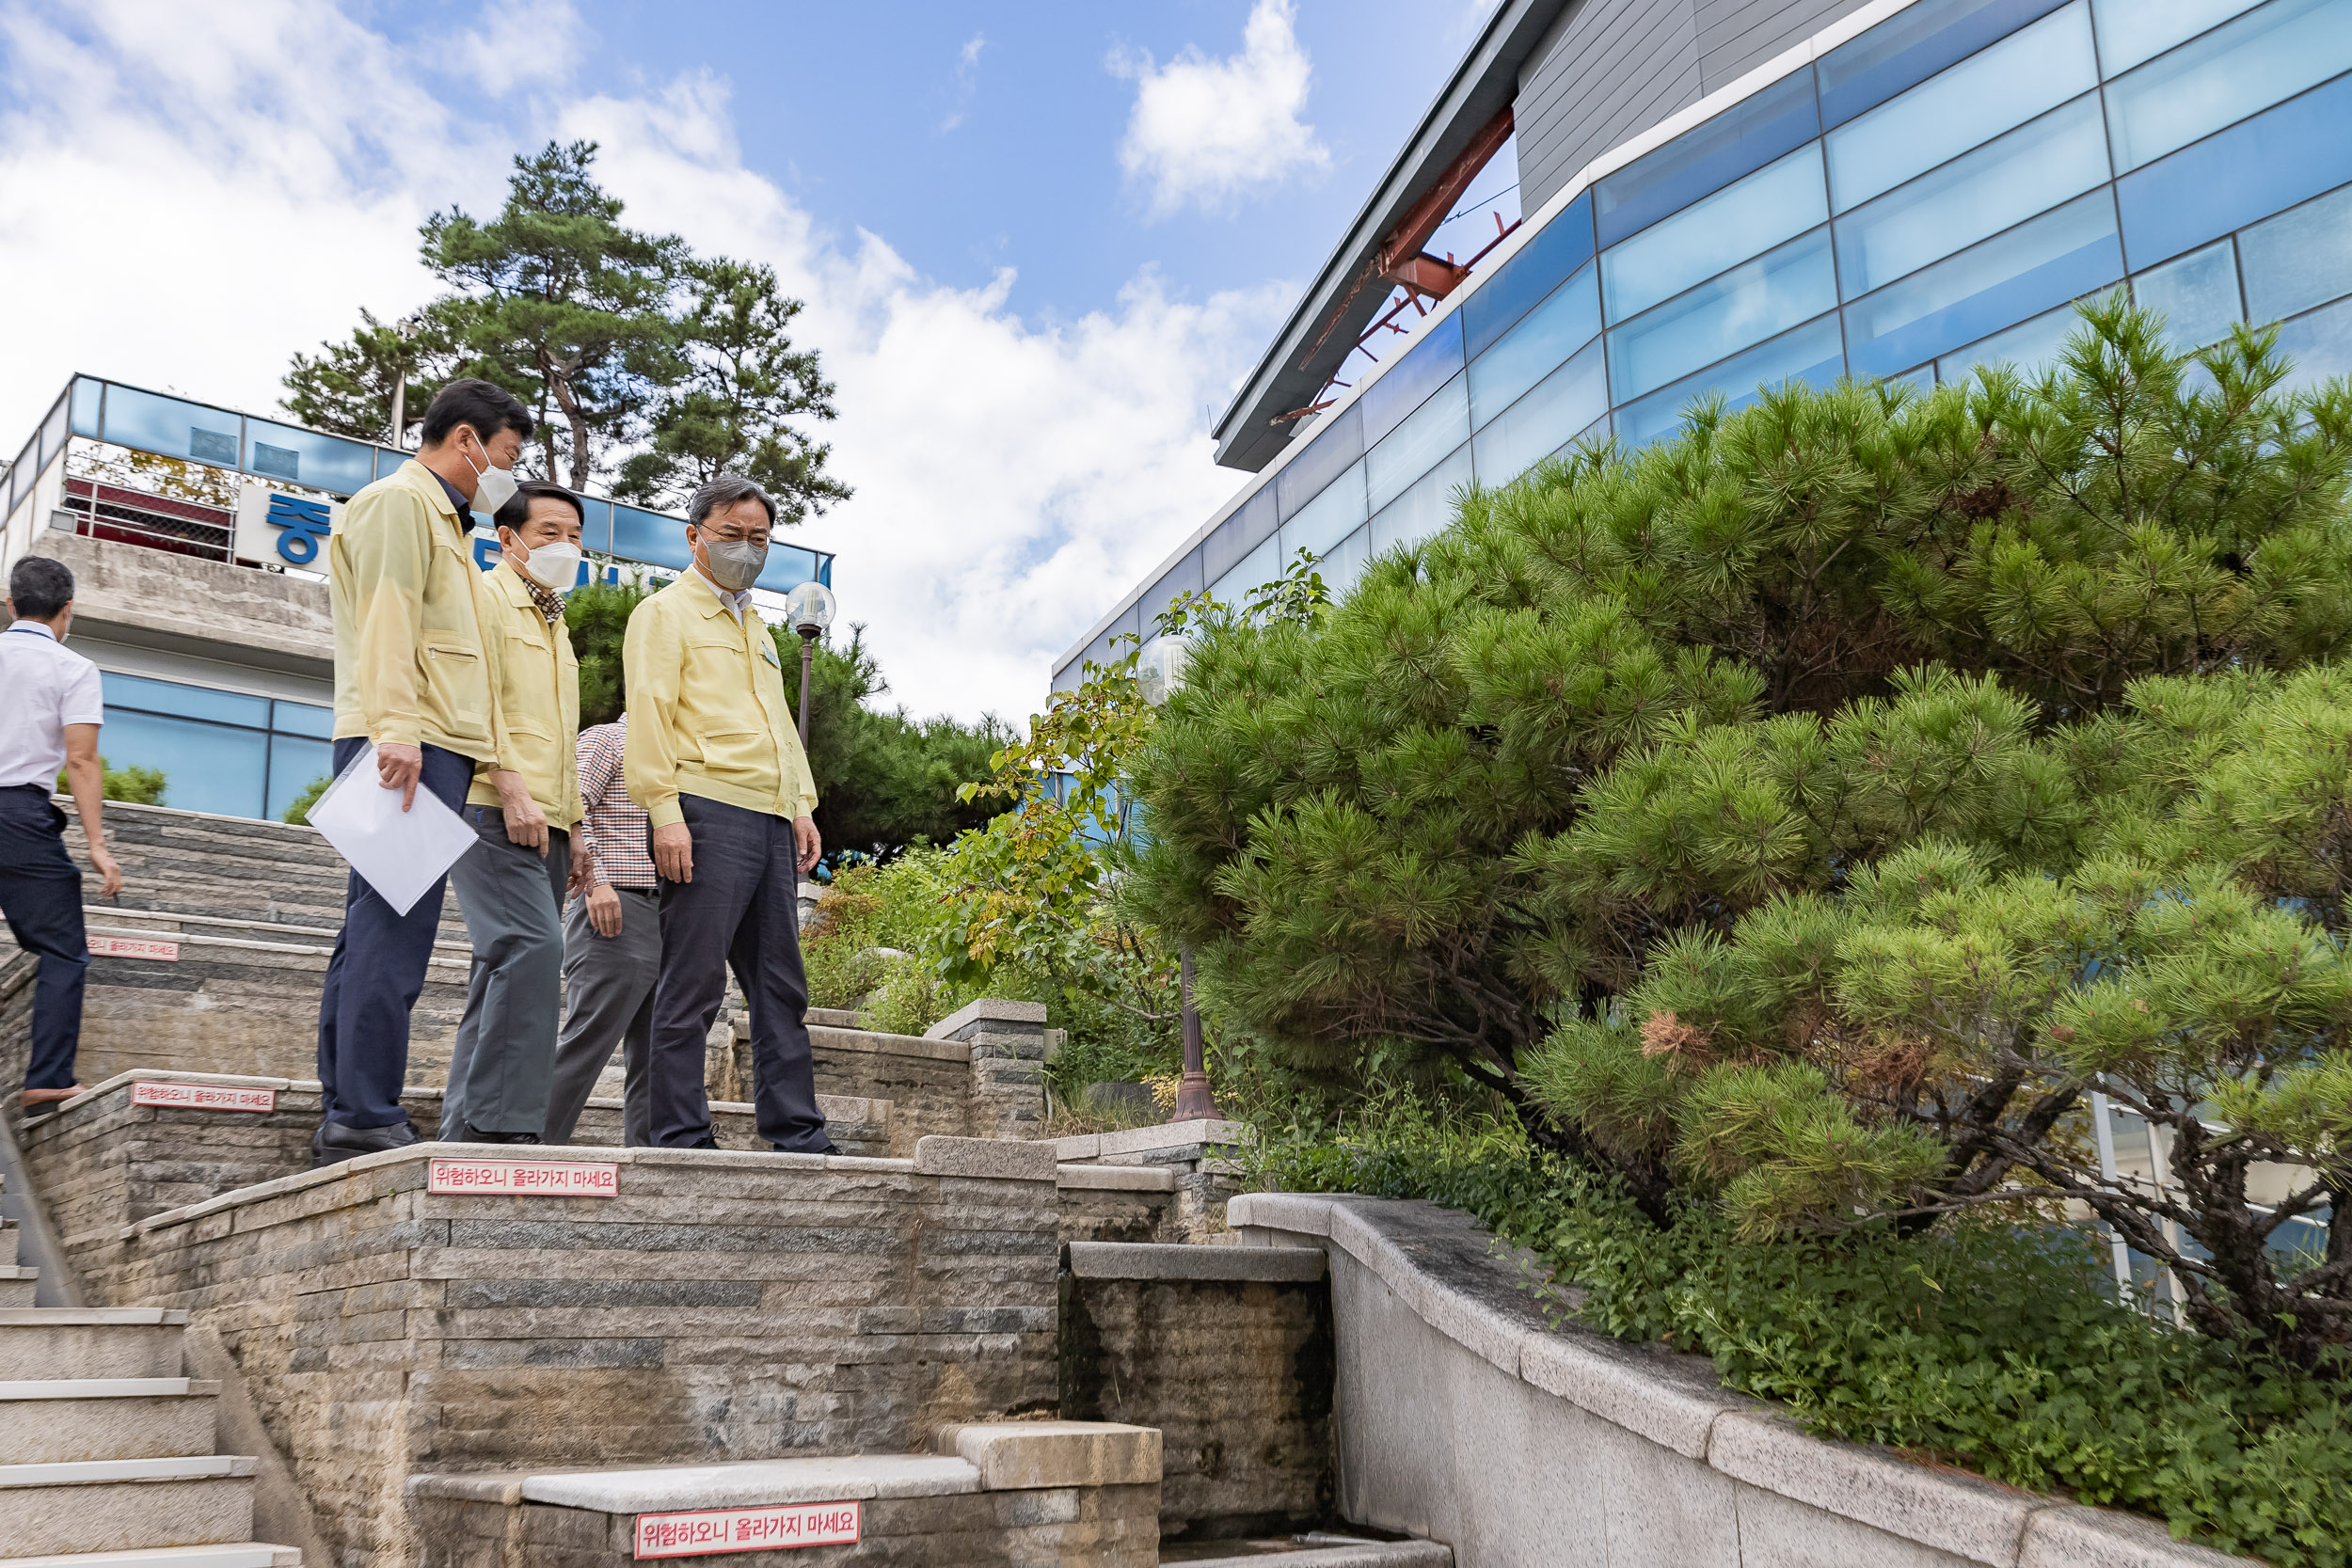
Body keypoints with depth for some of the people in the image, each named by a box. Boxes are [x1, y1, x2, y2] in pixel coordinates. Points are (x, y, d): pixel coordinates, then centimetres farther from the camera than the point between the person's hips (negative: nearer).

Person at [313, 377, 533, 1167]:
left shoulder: (441, 519, 29)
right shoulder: (399, 500, -1)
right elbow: (385, 622, -14)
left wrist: (495, 760, 23)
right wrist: (397, 731, -24)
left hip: (428, 747, 10)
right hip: (409, 748, -10)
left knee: (374, 934, 8)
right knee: (393, 934, -13)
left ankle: (344, 1119, 10)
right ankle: (368, 1122, -14)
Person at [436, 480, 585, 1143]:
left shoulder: (554, 623, 27)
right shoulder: (486, 598, 0)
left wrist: (574, 826, 22)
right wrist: (511, 792, -21)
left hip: (544, 821, 9)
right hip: (494, 812, -9)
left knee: (508, 967, 6)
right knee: (533, 946, -22)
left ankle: (464, 1128, 8)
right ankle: (503, 1121, -23)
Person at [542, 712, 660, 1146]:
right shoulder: (605, 739, 1)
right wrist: (595, 878, -23)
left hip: (664, 917, 9)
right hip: (614, 913, -8)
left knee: (652, 1057, 7)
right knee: (586, 1044, -12)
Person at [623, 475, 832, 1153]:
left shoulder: (756, 626, 27)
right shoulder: (667, 612, 3)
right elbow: (649, 715, -7)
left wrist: (802, 805, 17)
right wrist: (664, 811, -17)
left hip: (771, 822, 8)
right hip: (707, 815, -8)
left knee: (781, 987, 7)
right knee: (693, 984, -7)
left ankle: (798, 1134, 10)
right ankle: (682, 1139, -4)